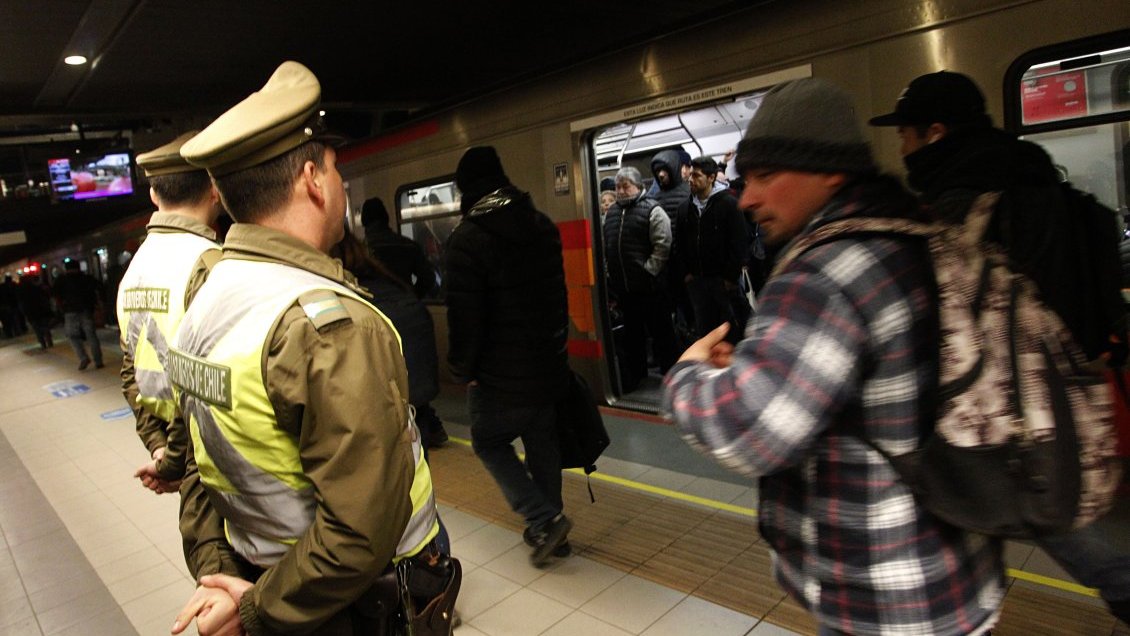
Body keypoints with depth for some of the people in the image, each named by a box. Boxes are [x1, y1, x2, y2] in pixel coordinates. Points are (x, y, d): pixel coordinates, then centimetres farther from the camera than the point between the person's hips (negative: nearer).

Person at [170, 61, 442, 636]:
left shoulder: (202, 305, 0)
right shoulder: (333, 326, -28)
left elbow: (203, 467, 7)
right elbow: (362, 530, -29)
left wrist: (214, 572, 5)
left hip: (260, 579, 8)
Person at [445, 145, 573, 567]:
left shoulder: (468, 239, -16)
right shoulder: (542, 226, 6)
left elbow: (464, 315, -18)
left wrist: (462, 369, -5)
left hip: (501, 373, -6)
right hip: (549, 362, 7)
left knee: (489, 442, 12)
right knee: (543, 444, 17)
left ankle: (544, 521, 4)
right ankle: (549, 529, 28)